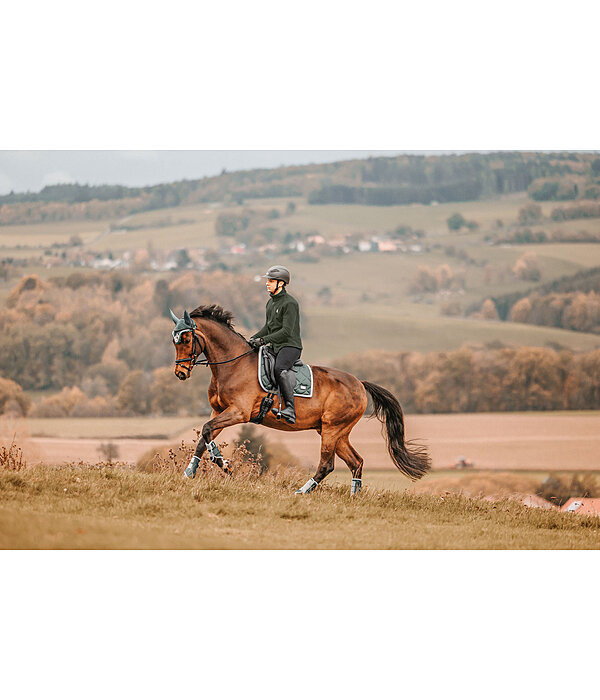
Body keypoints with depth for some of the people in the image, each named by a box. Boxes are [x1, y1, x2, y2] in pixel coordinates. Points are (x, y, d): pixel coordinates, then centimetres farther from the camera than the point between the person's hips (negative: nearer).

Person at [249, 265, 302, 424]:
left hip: (291, 346, -10)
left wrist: (264, 340, -23)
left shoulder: (290, 303, -13)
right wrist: (253, 339, 12)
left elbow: (287, 331, -20)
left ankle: (290, 408, -38)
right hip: (275, 347, 10)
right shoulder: (271, 303, 16)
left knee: (279, 369, -36)